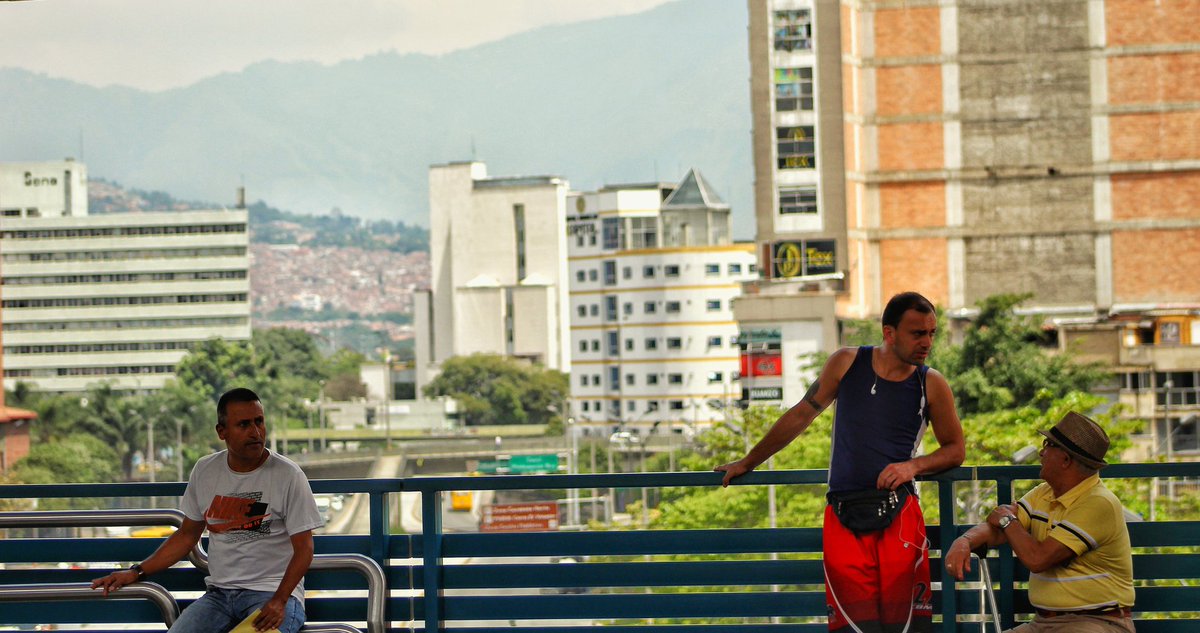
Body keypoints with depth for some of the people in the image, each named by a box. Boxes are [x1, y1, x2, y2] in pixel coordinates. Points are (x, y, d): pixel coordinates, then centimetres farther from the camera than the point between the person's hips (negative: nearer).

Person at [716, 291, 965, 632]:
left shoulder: (931, 384, 6)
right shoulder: (847, 363, 8)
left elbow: (955, 449, 16)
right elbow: (801, 415, 18)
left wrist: (914, 465, -5)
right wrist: (748, 462, 25)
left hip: (898, 516, 0)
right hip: (843, 517, 0)